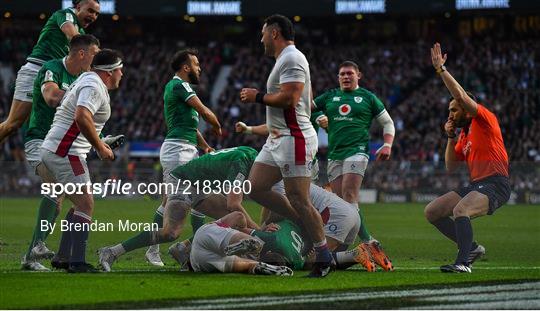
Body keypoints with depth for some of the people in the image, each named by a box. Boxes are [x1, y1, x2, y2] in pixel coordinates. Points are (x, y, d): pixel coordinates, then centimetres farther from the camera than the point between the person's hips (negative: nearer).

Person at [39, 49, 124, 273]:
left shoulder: (86, 79, 19)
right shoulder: (94, 86, -14)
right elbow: (82, 117, -29)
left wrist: (101, 143, 25)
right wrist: (100, 147, -20)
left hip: (51, 150, 10)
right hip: (65, 153, -10)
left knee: (81, 204, 16)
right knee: (86, 205, -12)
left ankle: (63, 256, 17)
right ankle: (77, 262, -18)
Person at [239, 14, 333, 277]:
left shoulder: (291, 59, -12)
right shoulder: (286, 59, 20)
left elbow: (288, 98, -23)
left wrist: (258, 97, -10)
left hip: (293, 139, -11)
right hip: (277, 140, 11)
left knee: (299, 201, -10)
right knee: (255, 188, 6)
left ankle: (324, 257, -3)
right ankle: (303, 223, 10)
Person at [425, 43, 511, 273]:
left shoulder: (484, 120, -4)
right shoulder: (464, 135, 21)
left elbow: (461, 96, -18)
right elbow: (451, 167, 22)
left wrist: (441, 69, -14)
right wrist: (450, 137, 12)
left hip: (494, 184, -10)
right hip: (475, 185, 10)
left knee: (460, 210, -35)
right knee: (431, 212, 5)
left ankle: (463, 262, -38)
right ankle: (471, 247, 8)